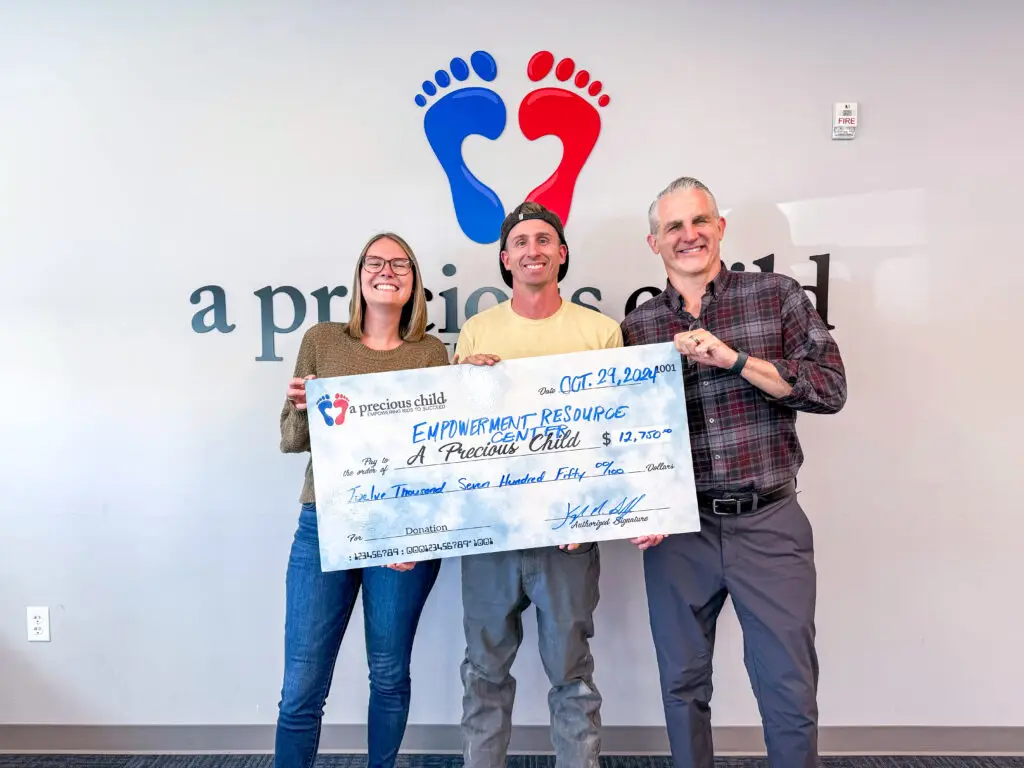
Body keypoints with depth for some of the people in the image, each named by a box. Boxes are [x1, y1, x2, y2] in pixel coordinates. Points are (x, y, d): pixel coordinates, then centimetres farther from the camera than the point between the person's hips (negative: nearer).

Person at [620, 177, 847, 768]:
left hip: (770, 524, -1)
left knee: (792, 691, 6)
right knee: (683, 682, 14)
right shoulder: (637, 329, 5)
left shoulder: (777, 296, 2)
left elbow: (831, 387, -7)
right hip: (678, 529, 2)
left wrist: (733, 358, -17)